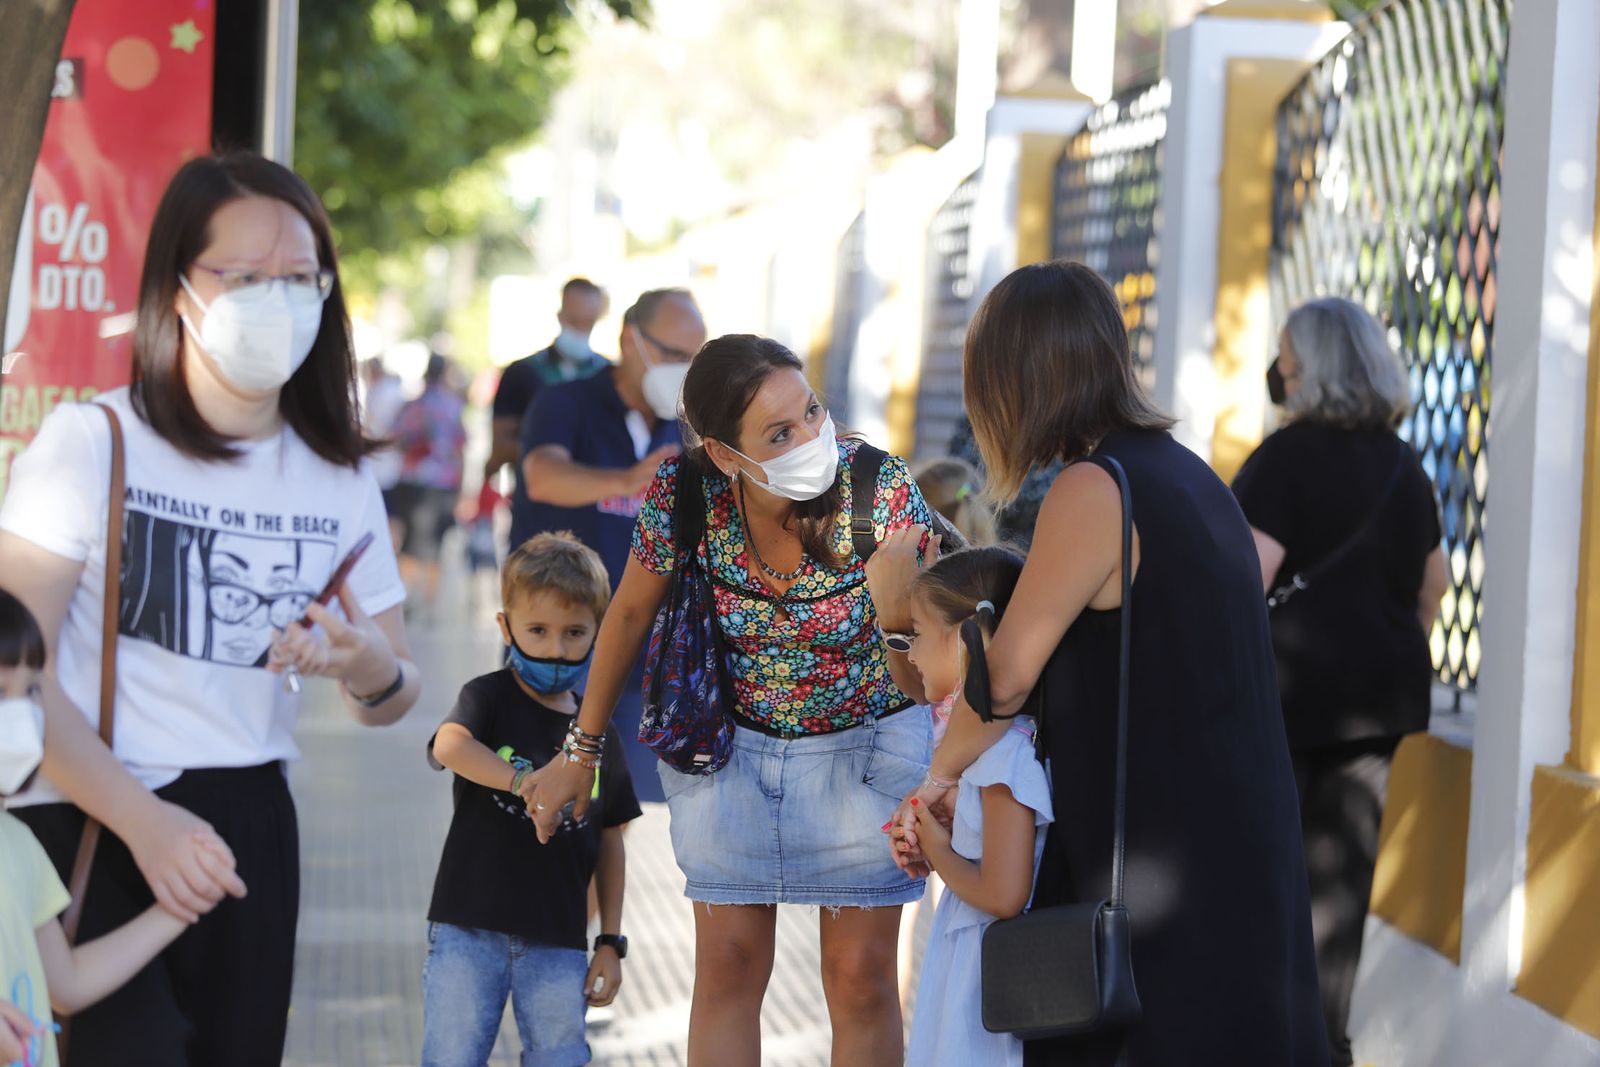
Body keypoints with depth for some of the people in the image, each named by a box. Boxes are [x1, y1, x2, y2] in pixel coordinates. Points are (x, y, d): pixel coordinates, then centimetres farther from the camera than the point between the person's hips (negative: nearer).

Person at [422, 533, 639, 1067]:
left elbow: (609, 840, 14)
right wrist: (526, 782, -36)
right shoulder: (490, 696, -1)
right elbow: (449, 745, -25)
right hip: (471, 927, -3)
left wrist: (611, 942, 11)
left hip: (558, 941, 3)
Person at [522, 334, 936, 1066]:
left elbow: (923, 684, -22)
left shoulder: (884, 493, -28)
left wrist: (897, 615, -44)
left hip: (866, 739, -1)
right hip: (730, 740, 1)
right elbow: (631, 611, -3)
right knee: (728, 966, 4)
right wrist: (580, 752, 4)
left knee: (861, 976, 3)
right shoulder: (683, 493, -24)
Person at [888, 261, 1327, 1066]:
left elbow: (1007, 676, -11)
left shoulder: (1092, 492, -16)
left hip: (1151, 863, -8)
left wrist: (941, 776, 7)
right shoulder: (1185, 472, 11)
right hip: (1238, 846, 8)